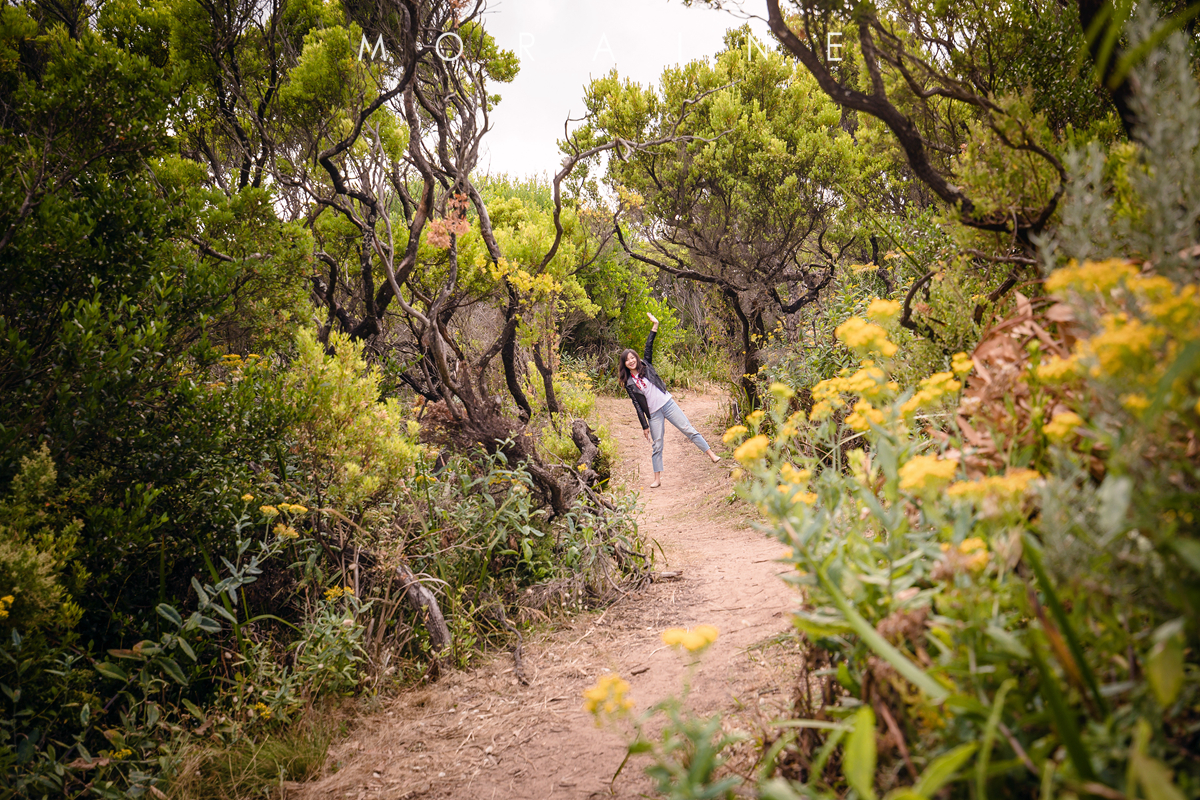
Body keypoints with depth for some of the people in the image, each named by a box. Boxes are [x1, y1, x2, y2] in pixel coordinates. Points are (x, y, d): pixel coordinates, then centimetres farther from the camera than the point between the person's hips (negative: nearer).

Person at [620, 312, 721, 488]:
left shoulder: (645, 365, 6)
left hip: (668, 404, 0)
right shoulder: (629, 383, 3)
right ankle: (657, 479, 8)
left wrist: (654, 325, -10)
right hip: (653, 414, 0)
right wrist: (644, 426, -4)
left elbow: (649, 347, -2)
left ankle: (712, 455, 2)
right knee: (656, 445, 1)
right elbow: (637, 405, 0)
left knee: (689, 430, -2)